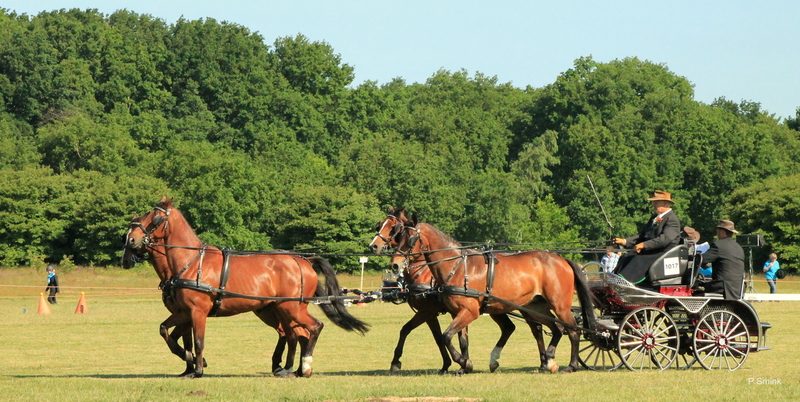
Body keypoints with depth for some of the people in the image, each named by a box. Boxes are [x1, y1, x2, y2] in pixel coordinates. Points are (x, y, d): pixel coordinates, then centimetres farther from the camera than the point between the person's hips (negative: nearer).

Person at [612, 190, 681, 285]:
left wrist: (644, 245, -28)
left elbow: (665, 238, -23)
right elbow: (642, 235, 21)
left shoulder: (672, 219, -9)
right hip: (650, 252, 9)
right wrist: (625, 241, 7)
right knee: (625, 258, -11)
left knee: (639, 260, -32)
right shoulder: (655, 218, 22)